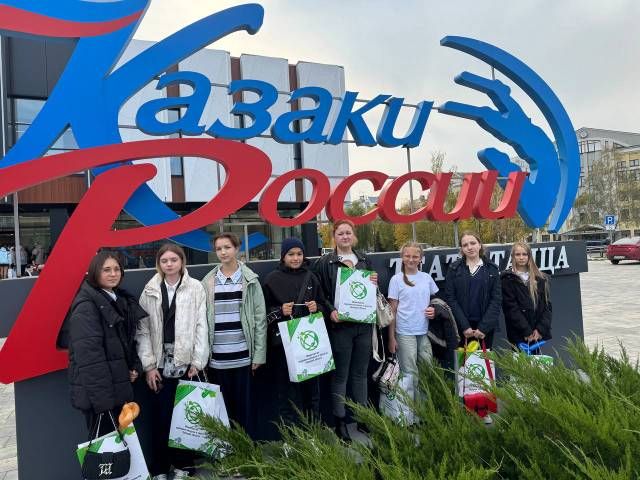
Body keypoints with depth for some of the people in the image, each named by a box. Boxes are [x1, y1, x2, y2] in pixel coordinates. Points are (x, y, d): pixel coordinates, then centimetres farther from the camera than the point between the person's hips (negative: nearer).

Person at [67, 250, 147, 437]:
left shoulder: (122, 300, 12)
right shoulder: (86, 305, -14)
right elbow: (89, 355, -20)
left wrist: (135, 367, 4)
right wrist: (103, 398, -22)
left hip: (119, 387, 8)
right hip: (97, 392, -8)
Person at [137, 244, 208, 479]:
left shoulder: (195, 288, -2)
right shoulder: (149, 291, 3)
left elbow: (201, 327, -2)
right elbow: (143, 330, 2)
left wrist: (197, 362, -5)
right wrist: (149, 365, -3)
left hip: (186, 362, -1)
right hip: (160, 363, 1)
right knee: (160, 417, 6)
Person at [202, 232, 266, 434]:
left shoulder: (250, 280, 0)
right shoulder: (208, 283, 4)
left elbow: (259, 318, -1)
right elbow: (202, 320, 4)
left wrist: (259, 354, -5)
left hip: (242, 355, -1)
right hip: (216, 358, 1)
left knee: (243, 406, 8)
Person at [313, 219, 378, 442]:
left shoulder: (364, 260, 11)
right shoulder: (325, 262, -2)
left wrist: (375, 283, -3)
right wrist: (331, 311, -19)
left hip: (364, 324, 4)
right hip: (340, 325, -4)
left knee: (360, 373, 14)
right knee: (340, 375, 4)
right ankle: (340, 422, 16)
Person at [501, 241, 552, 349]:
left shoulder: (540, 278, 9)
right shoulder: (507, 279, -1)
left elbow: (547, 305, 6)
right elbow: (511, 308, -7)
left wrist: (540, 329, -6)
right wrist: (527, 332, -11)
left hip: (539, 334, 3)